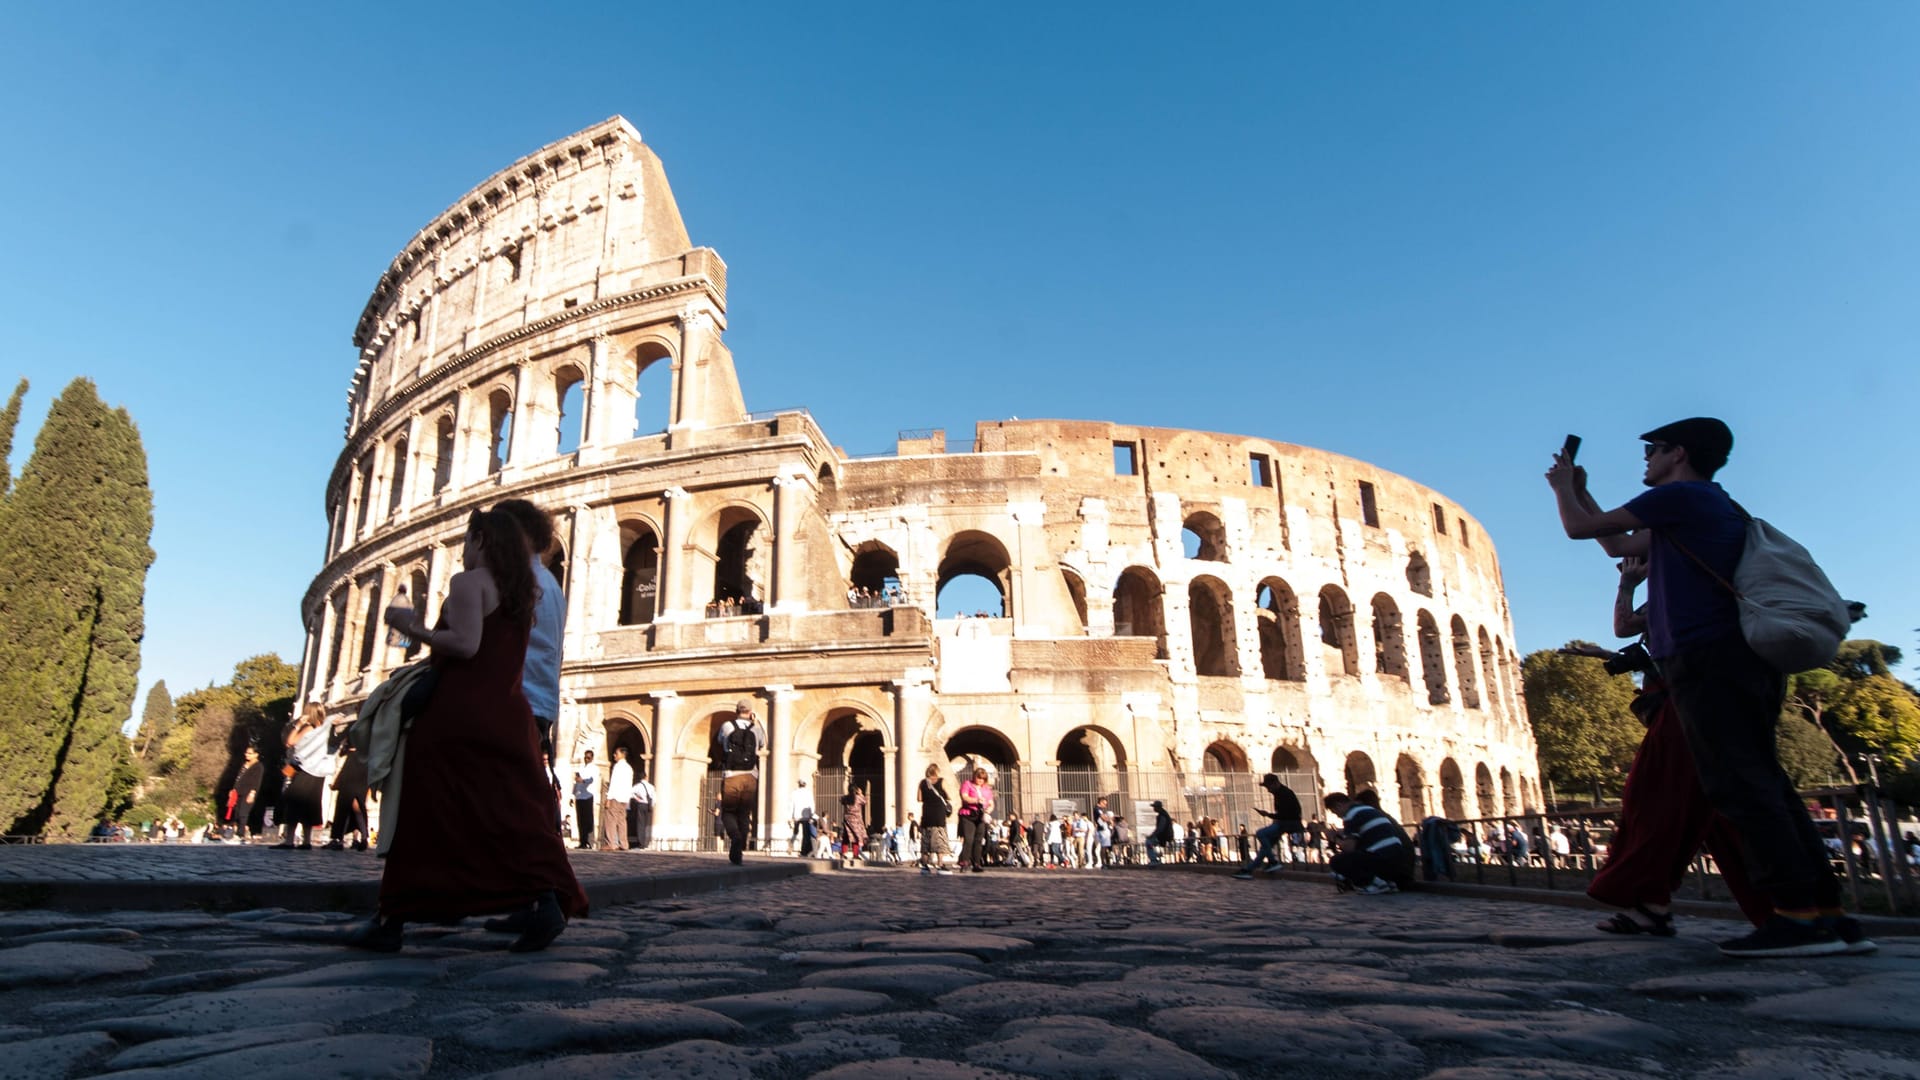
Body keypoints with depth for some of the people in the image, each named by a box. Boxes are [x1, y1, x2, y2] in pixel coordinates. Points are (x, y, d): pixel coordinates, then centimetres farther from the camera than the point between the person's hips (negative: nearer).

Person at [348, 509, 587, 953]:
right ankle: (543, 900, -4)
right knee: (515, 813, 6)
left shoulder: (468, 582, -5)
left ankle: (392, 920, 8)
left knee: (422, 814, 2)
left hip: (462, 712, -7)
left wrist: (413, 628, -5)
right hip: (510, 716, 7)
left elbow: (465, 645, -18)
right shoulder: (520, 595, 18)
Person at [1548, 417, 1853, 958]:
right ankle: (1825, 909, 8)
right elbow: (1627, 545, 35)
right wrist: (1578, 489, 38)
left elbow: (1581, 528, -2)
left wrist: (1562, 487, 18)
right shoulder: (1716, 504, 26)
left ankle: (1797, 914, -15)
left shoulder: (1679, 494, -3)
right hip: (1742, 655, 10)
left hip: (1705, 655, -9)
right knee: (1761, 781, 8)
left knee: (1739, 784, -12)